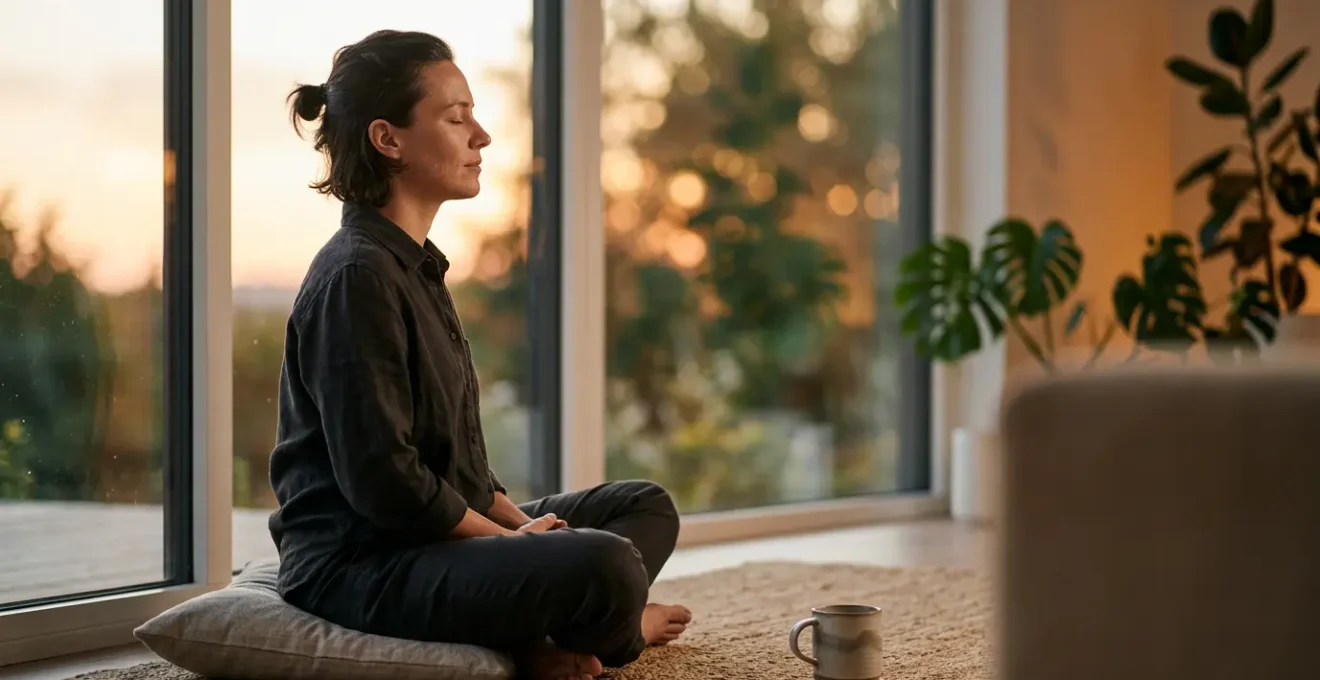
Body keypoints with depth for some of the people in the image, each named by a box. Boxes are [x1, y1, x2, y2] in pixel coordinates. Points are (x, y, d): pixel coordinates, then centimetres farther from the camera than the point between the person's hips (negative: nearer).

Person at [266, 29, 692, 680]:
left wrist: (520, 523, 4)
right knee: (604, 567, -30)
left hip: (444, 535, 11)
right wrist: (514, 538, -12)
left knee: (646, 506, 16)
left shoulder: (415, 268, 16)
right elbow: (381, 478, -22)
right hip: (356, 568, -11)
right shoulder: (356, 277, -16)